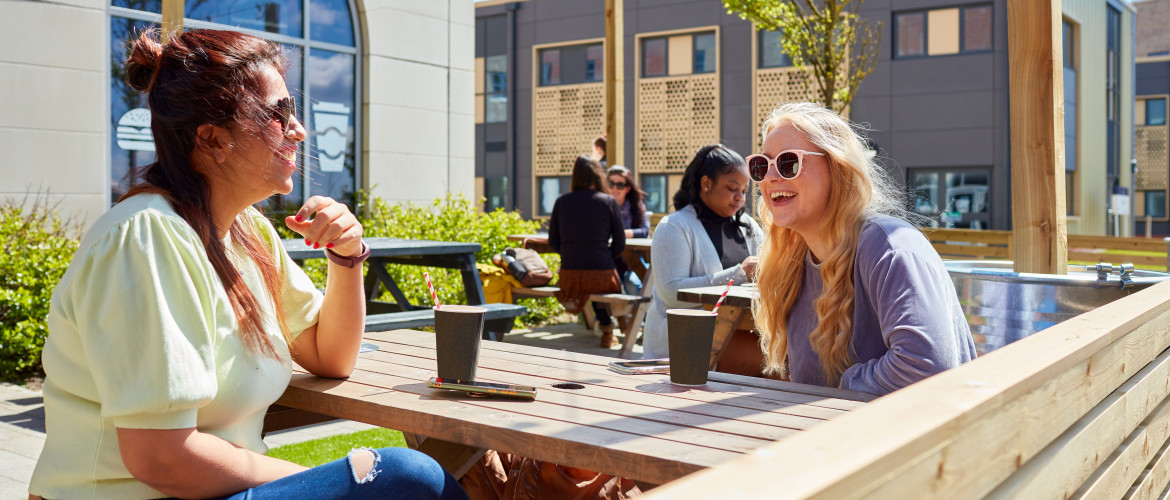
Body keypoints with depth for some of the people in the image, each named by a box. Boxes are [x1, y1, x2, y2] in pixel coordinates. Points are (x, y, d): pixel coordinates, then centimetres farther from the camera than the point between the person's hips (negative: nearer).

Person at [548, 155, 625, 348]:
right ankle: (607, 332, 17)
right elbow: (619, 243, 4)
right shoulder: (608, 202, 1)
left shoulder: (561, 202, 6)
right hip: (601, 273, -3)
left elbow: (553, 243, 9)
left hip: (568, 275, 3)